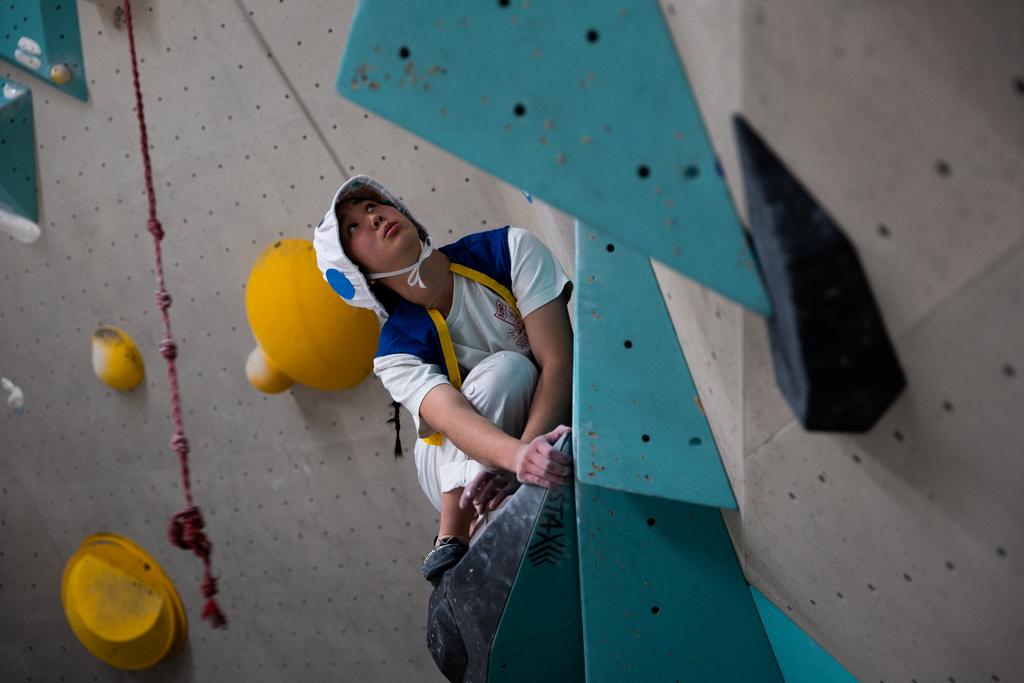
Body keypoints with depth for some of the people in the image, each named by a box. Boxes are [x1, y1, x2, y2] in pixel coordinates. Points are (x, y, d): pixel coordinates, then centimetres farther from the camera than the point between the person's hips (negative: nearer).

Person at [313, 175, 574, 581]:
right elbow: (454, 418, -36)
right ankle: (453, 541, -25)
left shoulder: (511, 250, -17)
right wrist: (519, 456, -58)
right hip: (460, 472, -2)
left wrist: (527, 459, -37)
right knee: (507, 368, -31)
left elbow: (559, 362, -23)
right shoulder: (399, 350, -18)